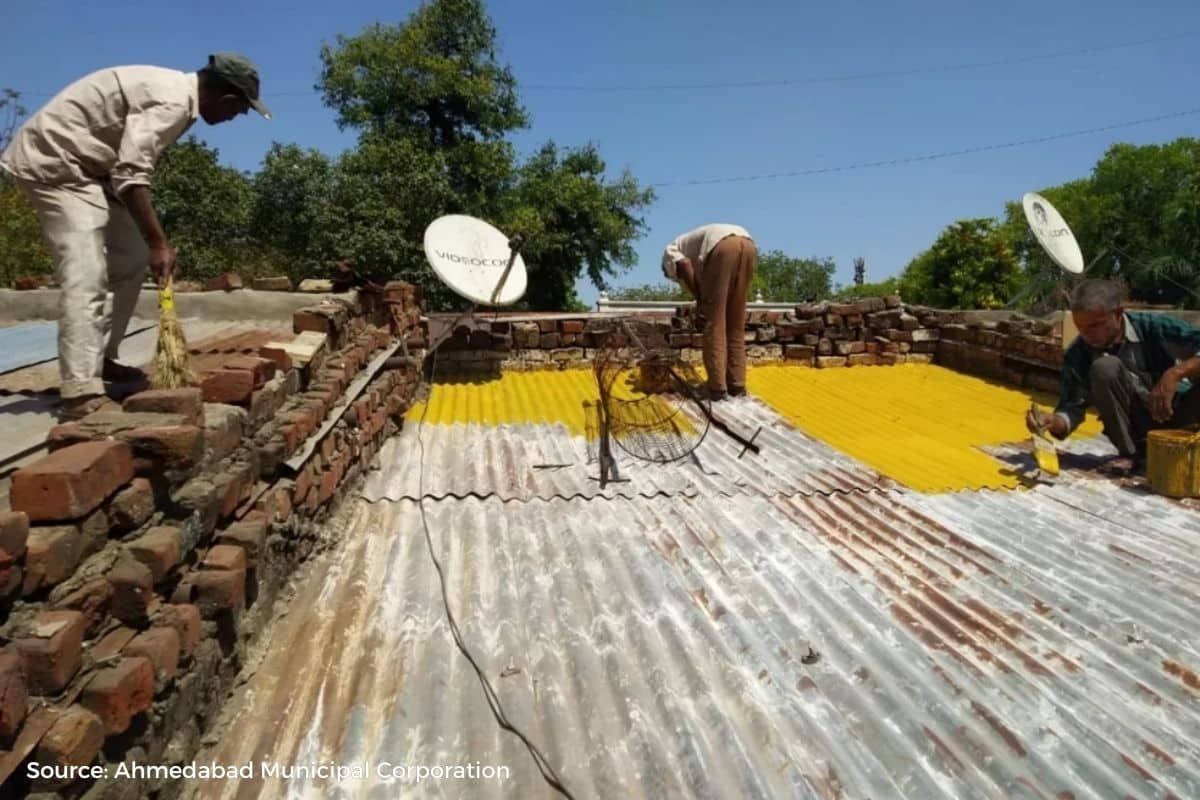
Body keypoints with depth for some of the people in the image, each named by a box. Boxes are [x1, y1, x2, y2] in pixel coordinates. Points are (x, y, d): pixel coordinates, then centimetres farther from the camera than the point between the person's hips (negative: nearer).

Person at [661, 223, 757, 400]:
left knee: (714, 323, 1)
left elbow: (684, 264, 1)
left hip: (722, 246, -7)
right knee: (736, 324, 14)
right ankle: (737, 384, 17)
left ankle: (718, 387, 2)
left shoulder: (670, 252, 26)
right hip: (747, 244, 7)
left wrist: (699, 300, 6)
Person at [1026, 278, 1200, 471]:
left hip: (1175, 411, 0)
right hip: (1137, 423, 0)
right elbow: (1073, 408, -14)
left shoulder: (1153, 326, -18)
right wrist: (1054, 422, -35)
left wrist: (1176, 373, -37)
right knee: (1104, 367, -29)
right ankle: (1131, 453, -15)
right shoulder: (1077, 354, -14)